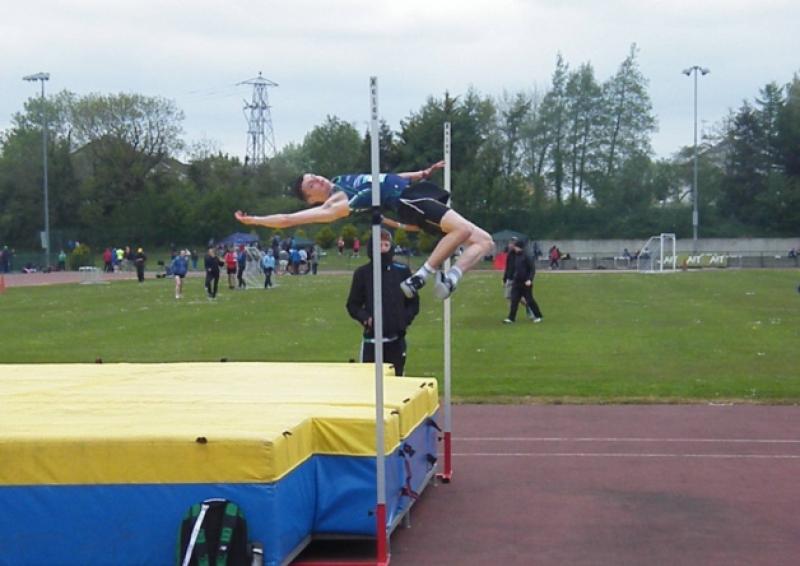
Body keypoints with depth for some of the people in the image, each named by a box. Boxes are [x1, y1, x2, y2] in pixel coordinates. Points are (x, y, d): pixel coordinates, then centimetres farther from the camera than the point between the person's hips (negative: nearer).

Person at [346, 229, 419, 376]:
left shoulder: (402, 271, 3)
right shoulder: (362, 273, 1)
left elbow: (413, 302, 9)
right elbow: (353, 305, 5)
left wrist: (405, 319, -6)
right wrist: (365, 318, -11)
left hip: (396, 338, 1)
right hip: (371, 338, -1)